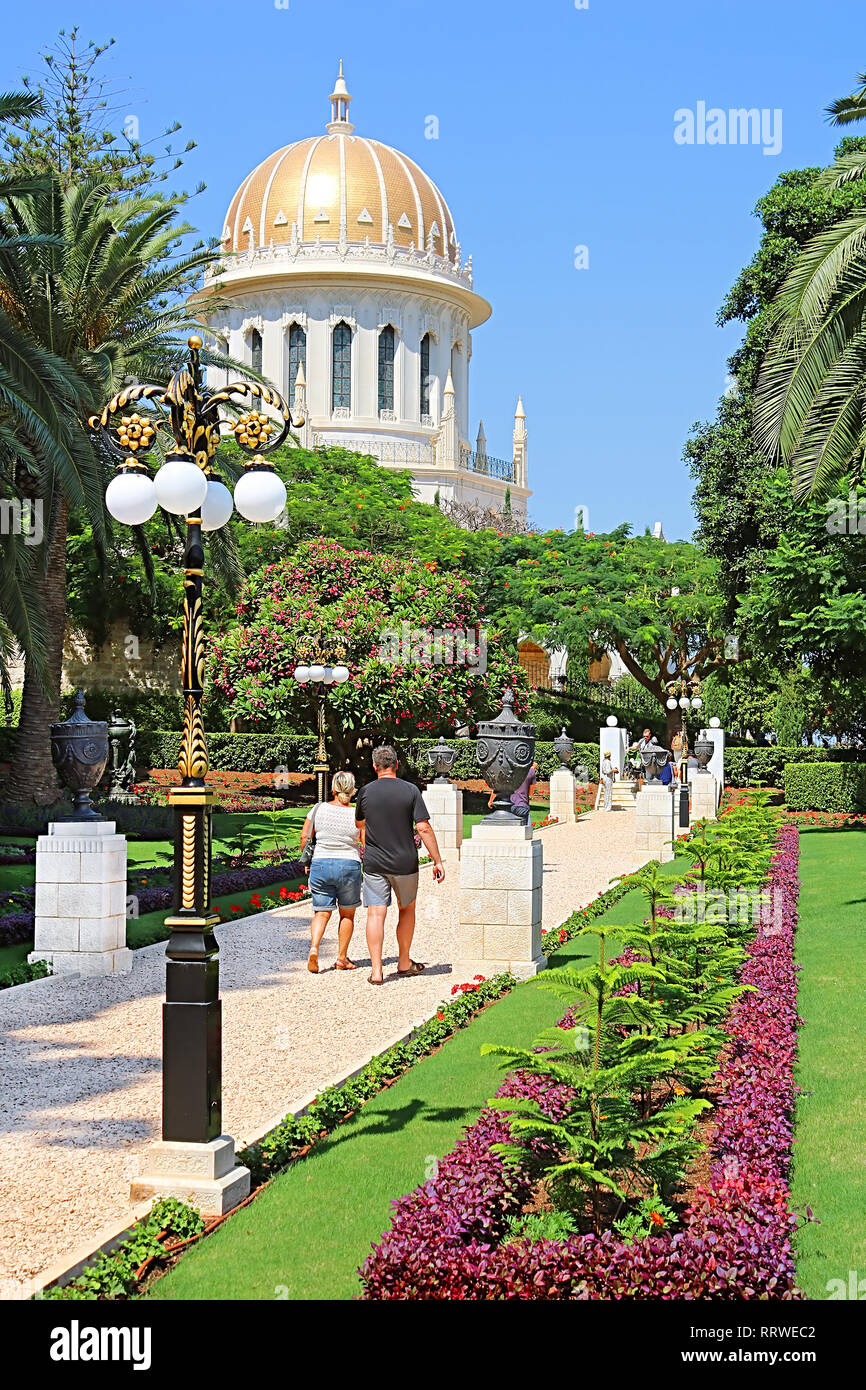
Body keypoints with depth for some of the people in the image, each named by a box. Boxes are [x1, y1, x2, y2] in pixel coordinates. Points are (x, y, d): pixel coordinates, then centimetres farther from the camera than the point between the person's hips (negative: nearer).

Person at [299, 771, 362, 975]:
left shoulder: (318, 809, 0)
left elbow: (304, 837, 4)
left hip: (320, 864, 1)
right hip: (349, 866, -1)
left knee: (322, 912, 8)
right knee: (347, 913, 14)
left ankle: (314, 947, -17)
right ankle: (342, 958, 16)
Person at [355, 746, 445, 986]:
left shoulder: (366, 792, -1)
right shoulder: (410, 791, -6)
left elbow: (359, 823, 17)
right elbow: (424, 828, -11)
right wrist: (437, 861, -5)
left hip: (374, 864, 0)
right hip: (405, 864, 0)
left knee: (376, 914, -1)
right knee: (407, 909, 19)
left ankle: (376, 970, -9)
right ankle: (404, 962, 27)